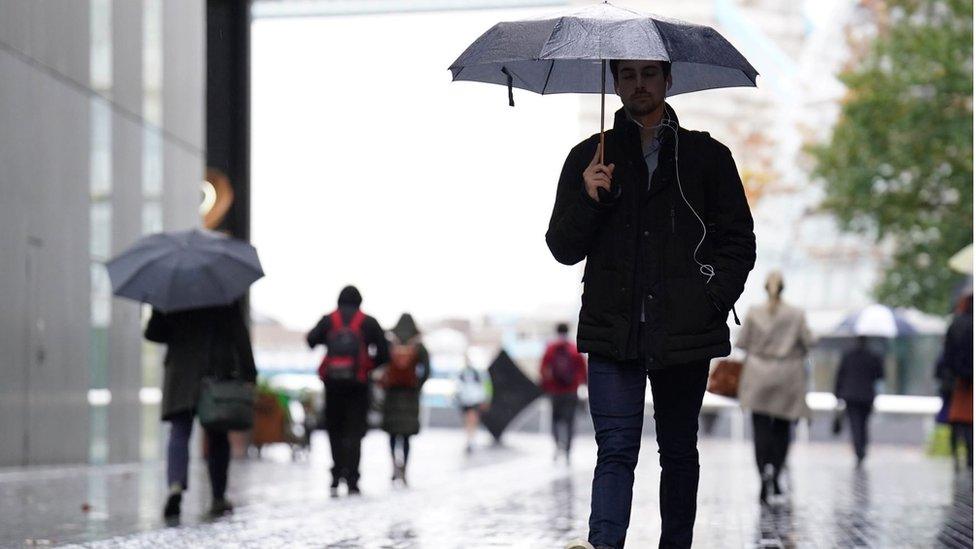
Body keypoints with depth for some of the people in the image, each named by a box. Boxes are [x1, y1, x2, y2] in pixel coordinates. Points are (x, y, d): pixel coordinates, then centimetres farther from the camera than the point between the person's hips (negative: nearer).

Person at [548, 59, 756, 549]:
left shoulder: (707, 156, 9)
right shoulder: (589, 158, 11)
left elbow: (739, 242, 10)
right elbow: (562, 248, 9)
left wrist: (713, 298, -4)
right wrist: (589, 200, -8)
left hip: (683, 332, 1)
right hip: (613, 330, 0)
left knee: (679, 450, 9)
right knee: (616, 450, -11)